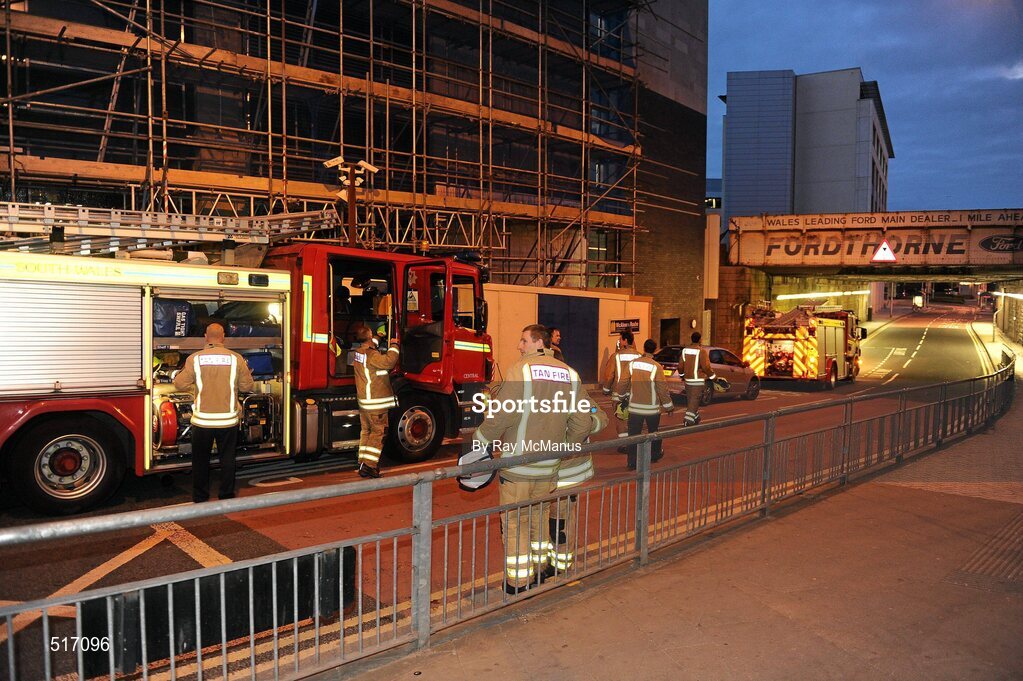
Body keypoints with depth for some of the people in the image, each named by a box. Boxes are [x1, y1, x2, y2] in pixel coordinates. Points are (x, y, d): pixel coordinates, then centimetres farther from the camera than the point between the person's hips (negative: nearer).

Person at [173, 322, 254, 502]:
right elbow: (247, 387, -1)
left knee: (201, 460, 14)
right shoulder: (236, 359, -6)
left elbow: (180, 384, -3)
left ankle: (200, 498, 22)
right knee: (227, 458, 13)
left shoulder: (195, 358, -7)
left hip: (202, 420, 0)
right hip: (228, 420, 0)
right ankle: (227, 496, 19)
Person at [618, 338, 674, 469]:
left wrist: (622, 395, 21)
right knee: (653, 432, 20)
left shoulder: (632, 364, -4)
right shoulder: (656, 367, -13)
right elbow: (662, 389, -11)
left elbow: (623, 384, 0)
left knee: (634, 434, 5)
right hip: (652, 408, -1)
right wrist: (669, 406, 2)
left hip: (635, 407, 1)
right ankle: (654, 455, 36)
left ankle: (632, 462, 5)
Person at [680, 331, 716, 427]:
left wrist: (682, 375, 28)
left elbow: (681, 365, 10)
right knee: (694, 401, -5)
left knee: (691, 401, 17)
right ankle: (688, 420, -12)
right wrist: (712, 376, -1)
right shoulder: (701, 351, -14)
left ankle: (696, 419, 29)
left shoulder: (685, 350, 4)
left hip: (688, 379, 6)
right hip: (698, 380, -6)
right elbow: (706, 366, -16)